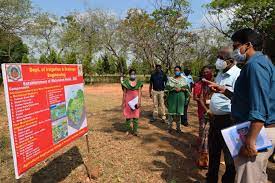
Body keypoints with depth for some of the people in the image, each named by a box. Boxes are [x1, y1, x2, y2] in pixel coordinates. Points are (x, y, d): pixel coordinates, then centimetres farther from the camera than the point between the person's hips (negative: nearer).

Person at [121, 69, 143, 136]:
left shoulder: (139, 83, 2)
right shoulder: (126, 82, -1)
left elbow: (139, 93, 0)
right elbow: (124, 93, 1)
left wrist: (139, 102, -8)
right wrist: (123, 102, 0)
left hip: (136, 100, 1)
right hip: (128, 100, 0)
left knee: (136, 115, 2)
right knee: (128, 115, 7)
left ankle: (135, 131, 10)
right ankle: (128, 129, 20)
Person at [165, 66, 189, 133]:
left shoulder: (183, 79, 6)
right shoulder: (170, 79, 4)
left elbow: (186, 88, 3)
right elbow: (167, 87, -2)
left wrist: (180, 89, -14)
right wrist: (174, 89, -15)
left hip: (180, 97, 1)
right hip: (172, 97, -1)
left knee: (179, 112, 6)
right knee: (171, 112, 0)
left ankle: (178, 127, 18)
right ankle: (169, 127, 11)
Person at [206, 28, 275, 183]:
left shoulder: (255, 64, -16)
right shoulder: (261, 62, 17)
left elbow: (260, 108, -25)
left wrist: (250, 141, -26)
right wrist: (224, 91, 14)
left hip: (257, 132, -11)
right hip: (261, 130, 11)